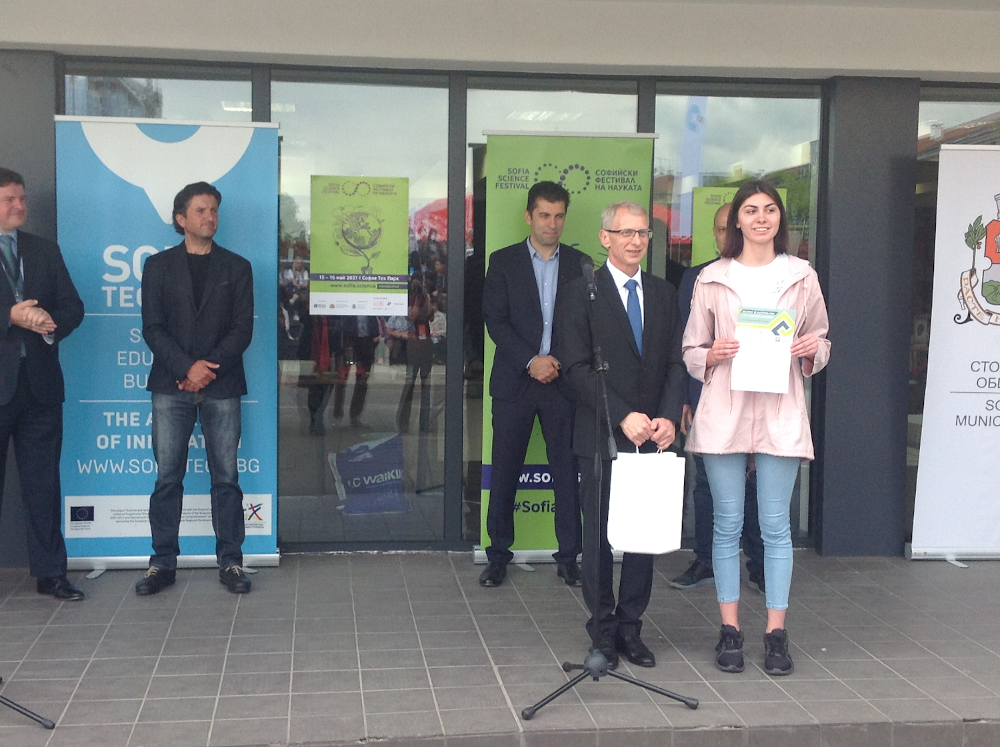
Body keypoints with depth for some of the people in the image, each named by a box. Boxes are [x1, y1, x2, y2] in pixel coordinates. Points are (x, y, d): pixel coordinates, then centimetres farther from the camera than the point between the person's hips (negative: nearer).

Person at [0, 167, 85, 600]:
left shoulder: (45, 251, 14)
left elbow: (73, 306, 10)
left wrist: (51, 324, -10)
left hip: (39, 383, 3)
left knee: (43, 483, 6)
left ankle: (50, 573, 13)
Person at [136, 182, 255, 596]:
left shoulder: (236, 267, 10)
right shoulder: (158, 266, 9)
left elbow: (242, 329, 2)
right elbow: (152, 328, 1)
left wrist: (209, 366, -11)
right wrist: (187, 367, -12)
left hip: (222, 386, 0)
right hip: (171, 386, 0)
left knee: (226, 476, 2)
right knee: (167, 476, 1)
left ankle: (230, 561, 9)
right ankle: (163, 562, 9)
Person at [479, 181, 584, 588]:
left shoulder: (578, 263, 8)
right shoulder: (503, 261, 4)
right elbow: (495, 321, -3)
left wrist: (561, 364, -9)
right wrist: (530, 361, -12)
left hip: (563, 382, 1)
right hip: (514, 382, -1)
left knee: (567, 470, 3)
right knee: (504, 471, 3)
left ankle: (568, 557, 13)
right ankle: (498, 556, 14)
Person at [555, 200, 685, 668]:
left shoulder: (663, 294, 13)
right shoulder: (581, 294, -2)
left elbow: (675, 362, 9)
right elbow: (578, 368, -8)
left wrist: (668, 417, -6)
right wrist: (623, 417, -16)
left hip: (652, 435, 4)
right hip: (601, 436, -4)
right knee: (599, 536, 4)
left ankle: (631, 626, 16)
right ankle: (603, 630, 15)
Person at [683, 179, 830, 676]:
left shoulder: (802, 277, 9)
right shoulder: (711, 279, 6)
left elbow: (821, 343, 15)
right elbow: (692, 351, 9)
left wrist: (810, 352, -7)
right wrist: (714, 355, -12)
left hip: (779, 411, 0)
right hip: (724, 411, 0)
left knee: (776, 526, 1)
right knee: (727, 524, 4)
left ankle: (776, 633, 10)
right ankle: (730, 630, 13)